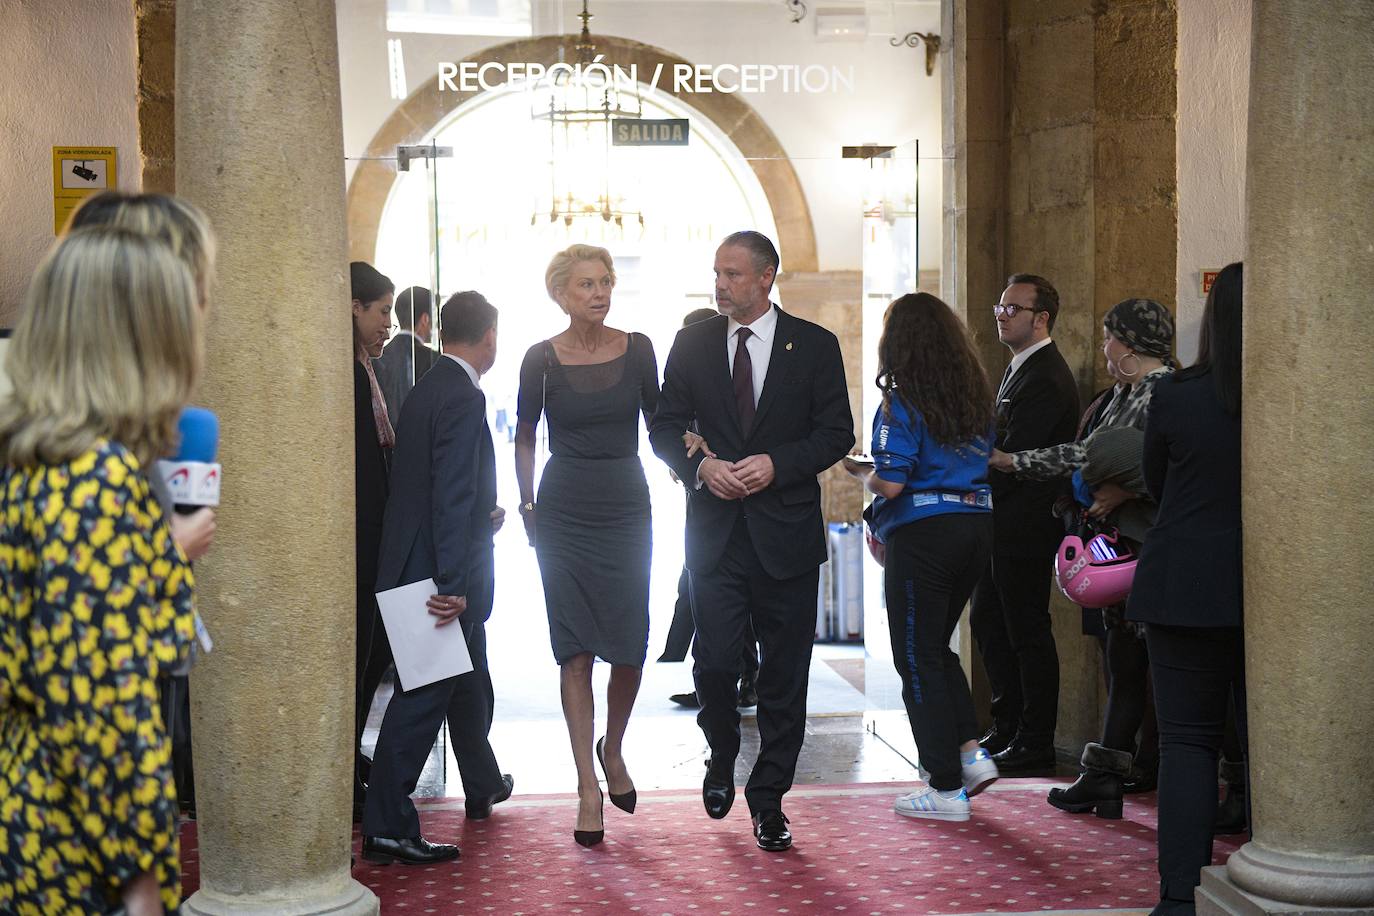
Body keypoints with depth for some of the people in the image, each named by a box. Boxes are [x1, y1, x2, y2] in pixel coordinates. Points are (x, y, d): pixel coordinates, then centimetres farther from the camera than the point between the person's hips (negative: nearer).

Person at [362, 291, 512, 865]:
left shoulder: (425, 391, 11)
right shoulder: (465, 399, -18)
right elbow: (452, 496, -25)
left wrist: (485, 514, 12)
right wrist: (452, 585, -26)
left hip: (427, 568, 10)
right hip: (445, 575, -10)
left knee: (467, 682, 24)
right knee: (424, 697, -5)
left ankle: (483, 786, 41)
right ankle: (387, 827, -2)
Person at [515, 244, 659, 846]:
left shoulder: (637, 349, 1)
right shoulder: (542, 359, -2)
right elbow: (524, 436, 9)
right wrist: (527, 503, 4)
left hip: (628, 507, 1)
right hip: (565, 513, -1)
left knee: (631, 648, -1)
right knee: (576, 651, 0)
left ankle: (612, 750, 28)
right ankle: (588, 789, 6)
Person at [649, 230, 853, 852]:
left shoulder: (813, 346, 1)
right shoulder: (692, 344, 6)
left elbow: (836, 432, 0)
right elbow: (665, 427, 8)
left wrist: (776, 464, -15)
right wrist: (701, 467, -12)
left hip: (787, 531, -1)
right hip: (715, 531, 1)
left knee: (784, 675, 4)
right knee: (714, 664, -4)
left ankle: (769, 799, 18)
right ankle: (723, 755, 27)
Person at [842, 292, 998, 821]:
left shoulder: (901, 404, -13)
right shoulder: (976, 397, 8)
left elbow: (890, 484, -19)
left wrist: (862, 474, 3)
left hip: (923, 533, -7)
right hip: (976, 525, 7)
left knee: (919, 660, 3)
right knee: (936, 649, 22)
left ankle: (947, 788, 6)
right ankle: (971, 753, 14)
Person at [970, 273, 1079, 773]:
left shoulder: (1045, 379, -17)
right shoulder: (1020, 368, 16)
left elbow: (1013, 457, -22)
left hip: (1024, 525, -10)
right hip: (1000, 525, 10)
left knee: (1027, 631, -1)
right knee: (987, 621, 16)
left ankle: (1035, 744, 8)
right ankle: (1006, 729, 26)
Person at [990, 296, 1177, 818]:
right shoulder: (1125, 393, 17)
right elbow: (1084, 453, 19)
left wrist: (1127, 490, -16)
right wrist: (1010, 461, 14)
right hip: (1123, 548, 10)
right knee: (1123, 666, 13)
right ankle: (1104, 780, 19)